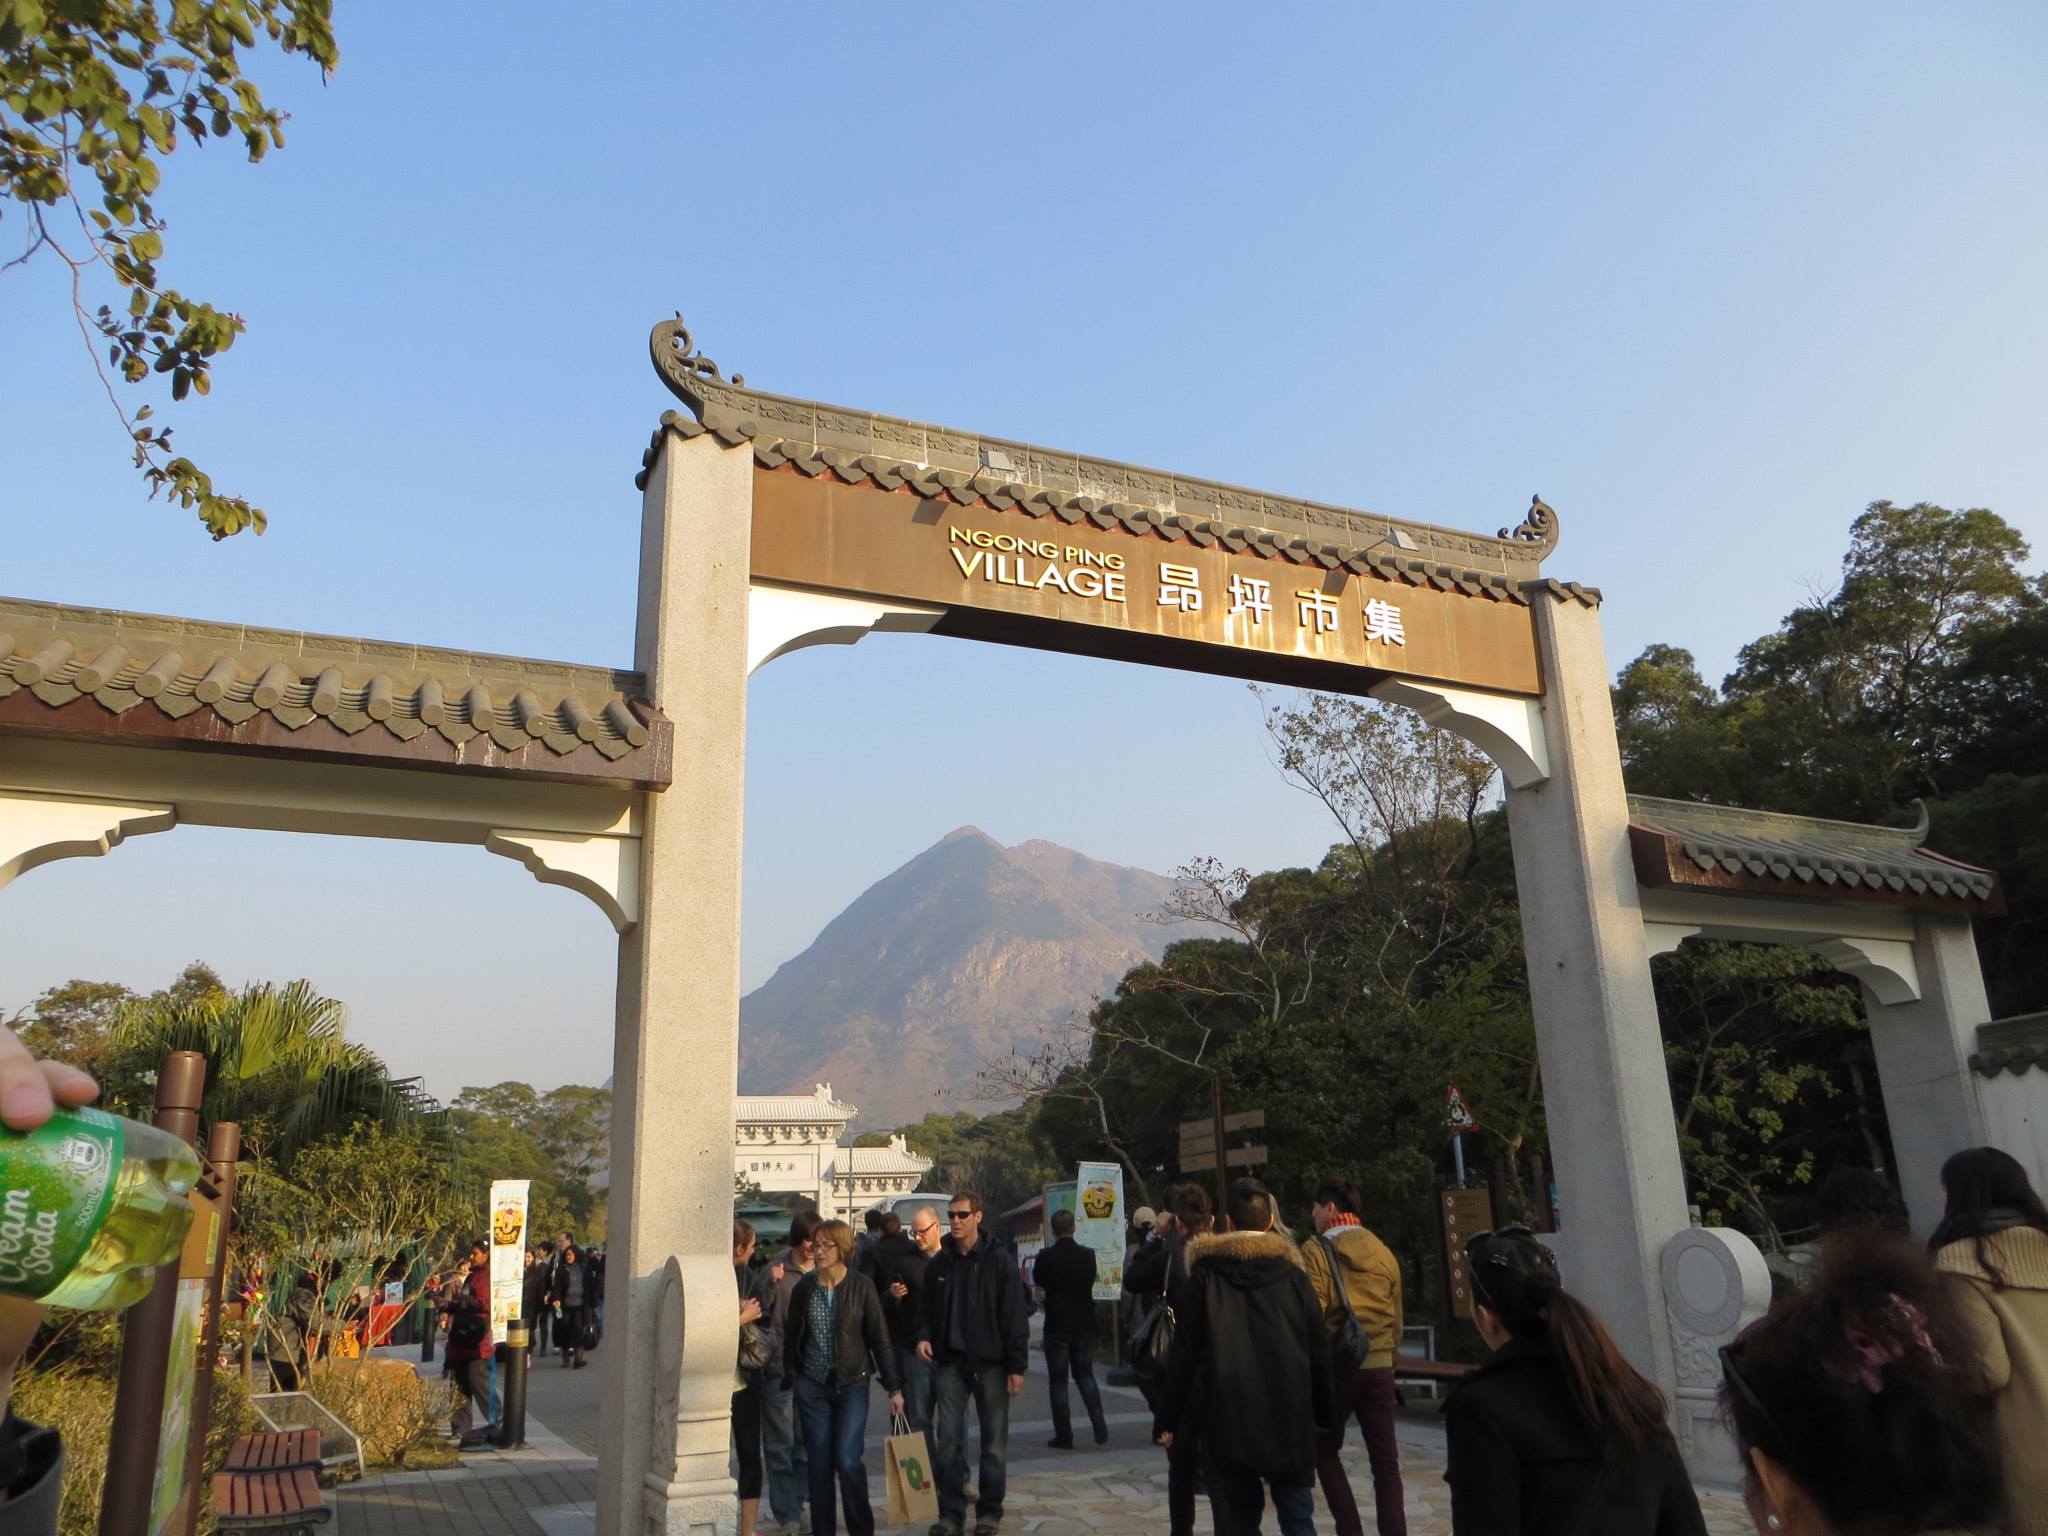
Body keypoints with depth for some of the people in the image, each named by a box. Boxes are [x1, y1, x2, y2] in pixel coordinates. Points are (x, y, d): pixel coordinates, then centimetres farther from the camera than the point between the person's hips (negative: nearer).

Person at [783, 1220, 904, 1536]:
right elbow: (792, 1339, 10)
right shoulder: (804, 1288, 0)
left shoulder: (862, 1286, -7)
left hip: (852, 1385, -2)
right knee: (819, 1465, 6)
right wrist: (789, 1379, 8)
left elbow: (880, 1338, -3)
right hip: (812, 1386, 2)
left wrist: (893, 1387, -3)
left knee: (848, 1461, -11)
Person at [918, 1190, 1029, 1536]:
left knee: (994, 1442, 6)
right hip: (949, 1362, 3)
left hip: (990, 1364, -3)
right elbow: (928, 1307, 16)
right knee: (948, 1439, 1)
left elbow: (1014, 1316, -6)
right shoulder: (939, 1263, 6)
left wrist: (1017, 1366, -10)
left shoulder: (998, 1261, -6)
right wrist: (923, 1335, -5)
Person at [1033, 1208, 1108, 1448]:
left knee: (1058, 1381, 6)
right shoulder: (1088, 1255, -3)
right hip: (1084, 1325, 3)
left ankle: (1064, 1435, 4)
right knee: (1085, 1375, 18)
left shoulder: (1046, 1257, -11)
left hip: (1057, 1327, -3)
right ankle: (1099, 1424, 2)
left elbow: (1038, 1281, 8)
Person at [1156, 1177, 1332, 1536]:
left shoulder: (1206, 1274, -4)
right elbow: (1319, 1352, 3)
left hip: (1228, 1416, -1)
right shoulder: (1292, 1274, 0)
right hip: (1288, 1415, 1)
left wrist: (1168, 1419, 2)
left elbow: (1185, 1352, -4)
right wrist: (1325, 1413, 15)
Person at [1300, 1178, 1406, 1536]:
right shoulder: (1383, 1252, 7)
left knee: (1325, 1450, 14)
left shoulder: (1316, 1251, -7)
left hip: (1336, 1366, -4)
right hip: (1379, 1366, 4)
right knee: (1385, 1461, 7)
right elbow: (1396, 1318, 13)